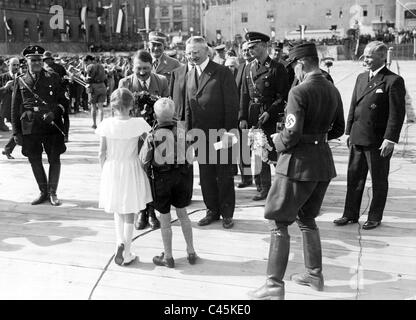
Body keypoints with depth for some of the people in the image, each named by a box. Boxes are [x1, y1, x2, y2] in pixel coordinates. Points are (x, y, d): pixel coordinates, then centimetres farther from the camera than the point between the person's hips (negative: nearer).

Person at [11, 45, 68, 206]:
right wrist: (16, 132, 4)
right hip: (30, 128, 1)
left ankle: (53, 193, 15)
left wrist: (54, 112, -13)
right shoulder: (20, 81, 6)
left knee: (54, 159, 1)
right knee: (35, 160, 8)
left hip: (52, 126, -1)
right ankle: (43, 192, 24)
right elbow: (15, 108, 8)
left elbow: (63, 101, 7)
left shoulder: (53, 78, 4)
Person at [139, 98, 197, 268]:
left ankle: (168, 257, 22)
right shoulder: (182, 132, -7)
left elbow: (144, 161, -10)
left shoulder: (153, 136, -16)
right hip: (181, 175, 3)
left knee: (165, 219, 10)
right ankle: (191, 252, 26)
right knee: (182, 214, 19)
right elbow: (189, 156, 0)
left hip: (161, 179, -3)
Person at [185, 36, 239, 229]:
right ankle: (212, 211, 25)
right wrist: (189, 130, 7)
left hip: (221, 133, -5)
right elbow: (188, 106, 15)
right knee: (205, 176, 11)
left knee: (224, 176, 4)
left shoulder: (222, 73, -6)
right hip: (201, 134, 5)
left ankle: (227, 213, 18)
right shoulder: (190, 75, 12)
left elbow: (232, 104, -9)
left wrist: (228, 130, -14)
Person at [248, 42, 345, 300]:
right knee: (307, 219, 22)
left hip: (299, 163, -8)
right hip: (323, 162, 8)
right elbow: (338, 130, 16)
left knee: (279, 222, 1)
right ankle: (315, 274, 31)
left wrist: (278, 141, -2)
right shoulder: (333, 91, 7)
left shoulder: (299, 92, -17)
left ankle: (275, 285, 2)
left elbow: (292, 135, -22)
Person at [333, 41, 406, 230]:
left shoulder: (393, 81, -10)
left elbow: (397, 113, -14)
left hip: (379, 142, -6)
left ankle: (375, 217, 21)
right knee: (354, 178, 13)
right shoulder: (361, 78, 12)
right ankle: (350, 214, 25)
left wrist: (390, 139, -18)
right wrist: (349, 131, 12)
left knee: (379, 182, 8)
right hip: (358, 138, 7)